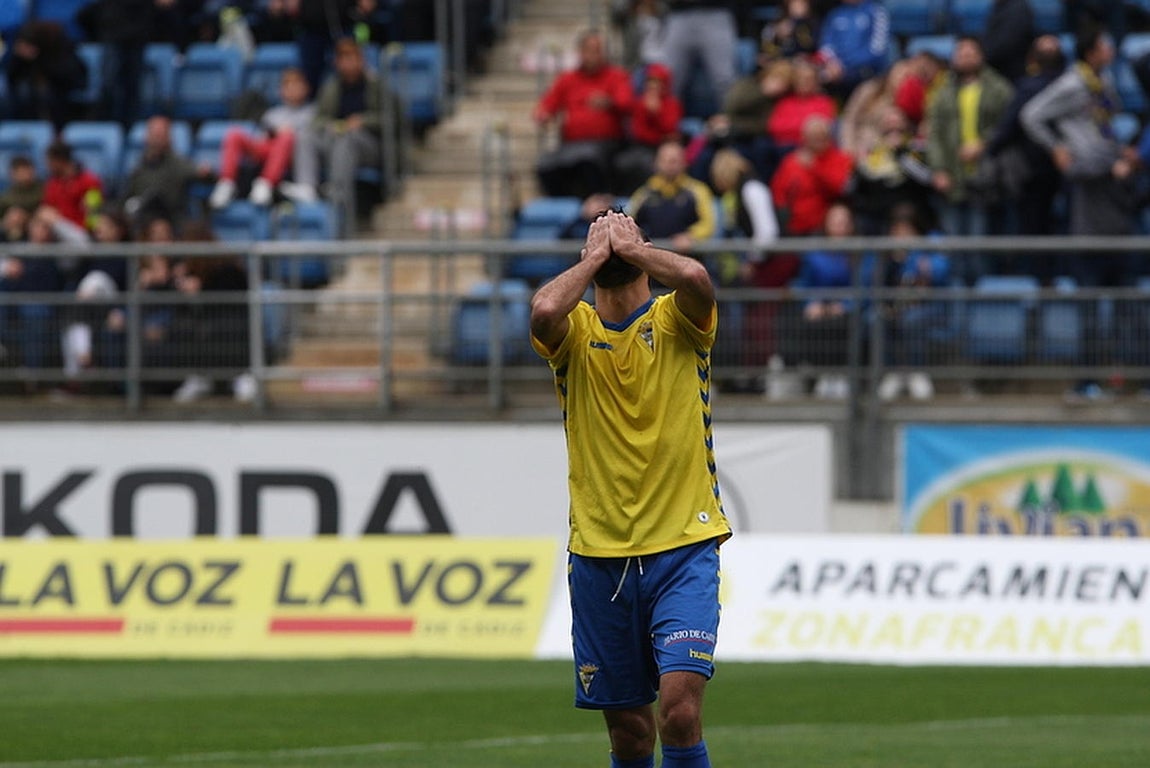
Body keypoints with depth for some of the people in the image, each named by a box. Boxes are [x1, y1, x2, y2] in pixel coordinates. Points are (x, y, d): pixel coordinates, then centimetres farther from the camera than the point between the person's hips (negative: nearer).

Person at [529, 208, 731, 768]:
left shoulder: (676, 322, 2)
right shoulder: (574, 332, 5)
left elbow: (695, 278, -22)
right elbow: (544, 310, -20)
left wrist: (631, 246, -6)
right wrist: (596, 253, -5)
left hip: (684, 549, -2)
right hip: (598, 555, 2)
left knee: (680, 707, -18)